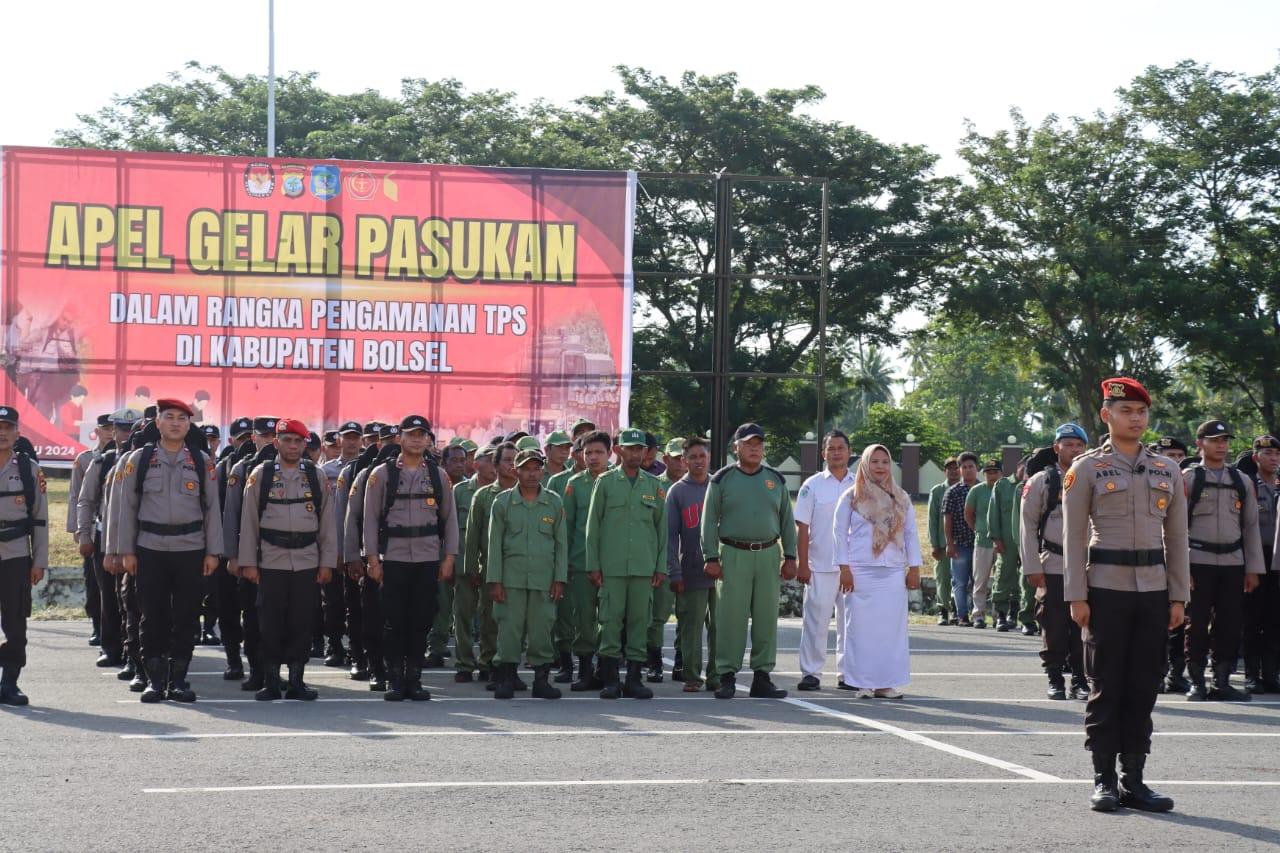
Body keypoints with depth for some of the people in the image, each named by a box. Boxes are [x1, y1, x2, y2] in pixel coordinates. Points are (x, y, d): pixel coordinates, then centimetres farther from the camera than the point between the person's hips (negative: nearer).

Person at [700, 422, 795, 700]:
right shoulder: (722, 479, 3)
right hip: (733, 555, -3)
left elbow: (787, 520, 15)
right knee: (731, 616, -6)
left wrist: (790, 557, 8)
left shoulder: (776, 480, 13)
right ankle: (727, 676, -1)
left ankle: (762, 676, 9)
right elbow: (709, 521, 2)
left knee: (767, 617, 3)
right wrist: (711, 558, -5)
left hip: (768, 555, 3)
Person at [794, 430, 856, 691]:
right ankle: (811, 673, 2)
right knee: (816, 620, -3)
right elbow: (802, 528, 0)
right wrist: (802, 565, -6)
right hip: (820, 567, -2)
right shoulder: (812, 486, 2)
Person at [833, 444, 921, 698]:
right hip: (861, 571, -3)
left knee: (892, 627, 0)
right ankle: (864, 684, 1)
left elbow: (911, 534, 14)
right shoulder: (851, 497, 4)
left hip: (893, 572, 3)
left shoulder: (901, 498, 13)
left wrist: (914, 568, 7)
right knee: (862, 627, -4)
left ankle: (888, 682, 5)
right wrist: (844, 568, -5)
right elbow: (839, 532, 2)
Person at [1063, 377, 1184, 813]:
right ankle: (1104, 781, 6)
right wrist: (1076, 597, -8)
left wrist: (1178, 596, 6)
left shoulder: (1167, 470, 10)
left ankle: (1134, 779, 12)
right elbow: (1074, 536, -2)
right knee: (1106, 687, 0)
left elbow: (1177, 536, 11)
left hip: (1154, 590, 3)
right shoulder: (1086, 469, 0)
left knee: (1143, 687, 6)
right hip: (1106, 589, -3)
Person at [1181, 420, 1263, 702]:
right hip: (1198, 562, -3)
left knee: (1229, 625, 3)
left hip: (1233, 563, 3)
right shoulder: (1187, 479, 1)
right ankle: (1197, 684, 6)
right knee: (1197, 624, 0)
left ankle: (1222, 682, 11)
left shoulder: (1242, 482, 12)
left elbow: (1251, 526, 13)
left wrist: (1253, 568, 7)